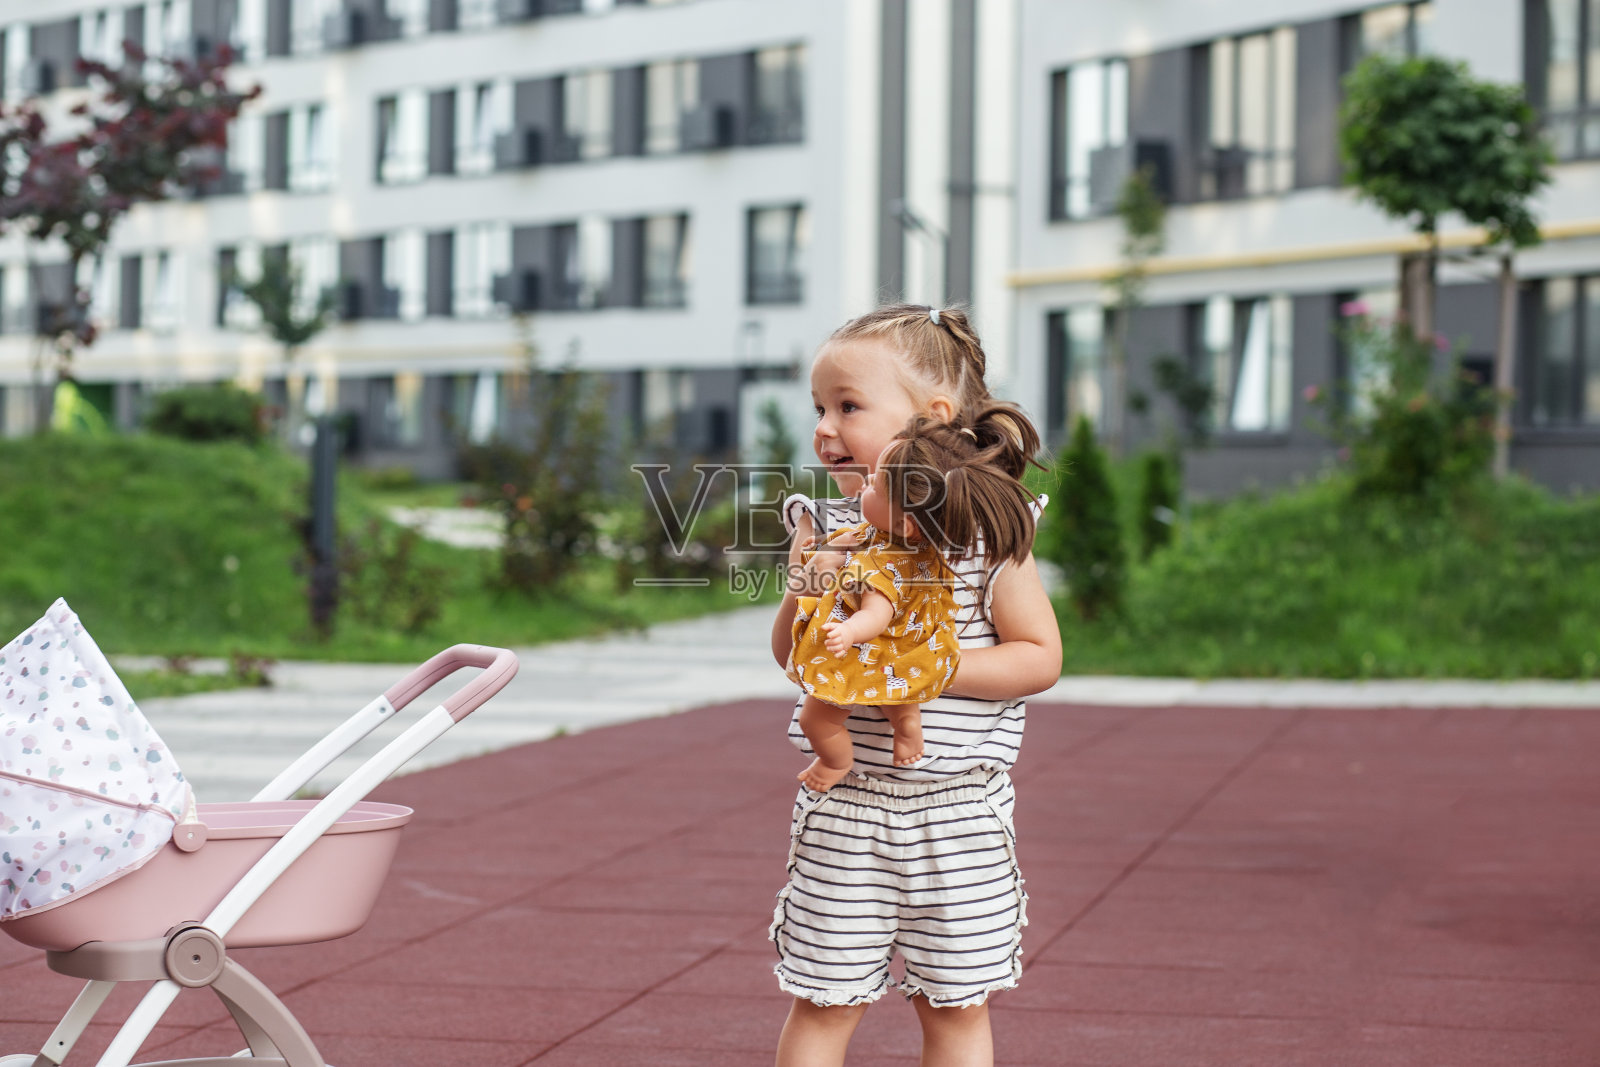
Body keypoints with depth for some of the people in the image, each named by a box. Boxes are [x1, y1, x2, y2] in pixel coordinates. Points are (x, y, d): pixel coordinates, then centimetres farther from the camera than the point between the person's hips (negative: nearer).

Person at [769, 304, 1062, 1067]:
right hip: (844, 804, 2)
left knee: (955, 1005, 10)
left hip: (958, 809, -2)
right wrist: (805, 596, -19)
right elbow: (789, 654, 2)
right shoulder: (826, 525, 1)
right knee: (823, 1001, 6)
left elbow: (1040, 656, -9)